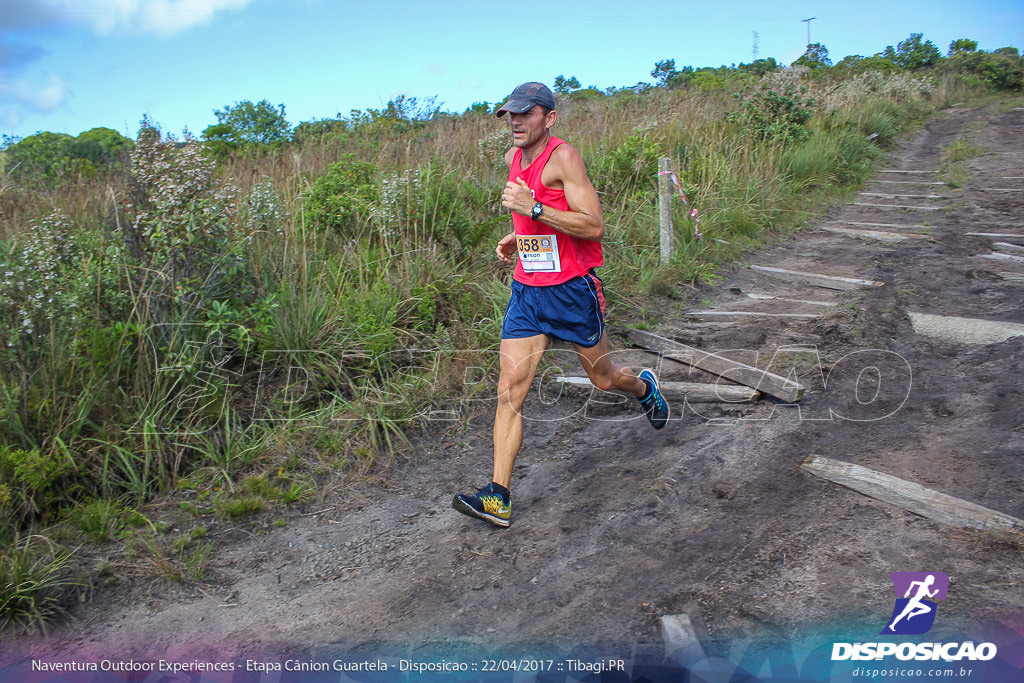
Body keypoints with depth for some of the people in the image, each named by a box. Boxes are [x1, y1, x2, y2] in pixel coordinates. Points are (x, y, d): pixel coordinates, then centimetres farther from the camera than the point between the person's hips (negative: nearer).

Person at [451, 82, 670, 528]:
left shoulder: (563, 156, -14)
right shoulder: (512, 159, 9)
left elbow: (594, 226, -21)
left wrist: (533, 208, -27)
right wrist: (517, 237, 12)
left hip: (572, 290, -5)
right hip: (527, 291, 6)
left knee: (602, 378, 15)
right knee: (509, 391, -5)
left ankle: (644, 388, 51)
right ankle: (498, 498, -4)